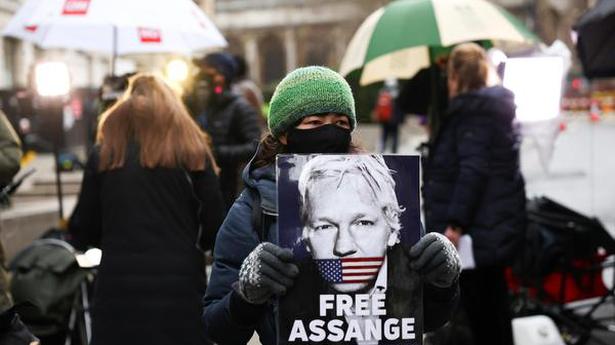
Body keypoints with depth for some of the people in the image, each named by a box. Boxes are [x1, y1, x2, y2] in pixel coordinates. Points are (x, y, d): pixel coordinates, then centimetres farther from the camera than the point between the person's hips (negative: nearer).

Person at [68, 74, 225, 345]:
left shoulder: (104, 153, 6)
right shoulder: (192, 151, 3)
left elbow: (82, 233, 8)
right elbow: (215, 229, 1)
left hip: (118, 289, 1)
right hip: (180, 289, -1)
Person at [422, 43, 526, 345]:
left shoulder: (471, 113, -16)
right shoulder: (495, 107, 15)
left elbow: (473, 171, -23)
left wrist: (455, 223, -23)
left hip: (477, 229, -10)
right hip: (495, 227, 10)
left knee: (477, 301, -5)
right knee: (493, 297, 17)